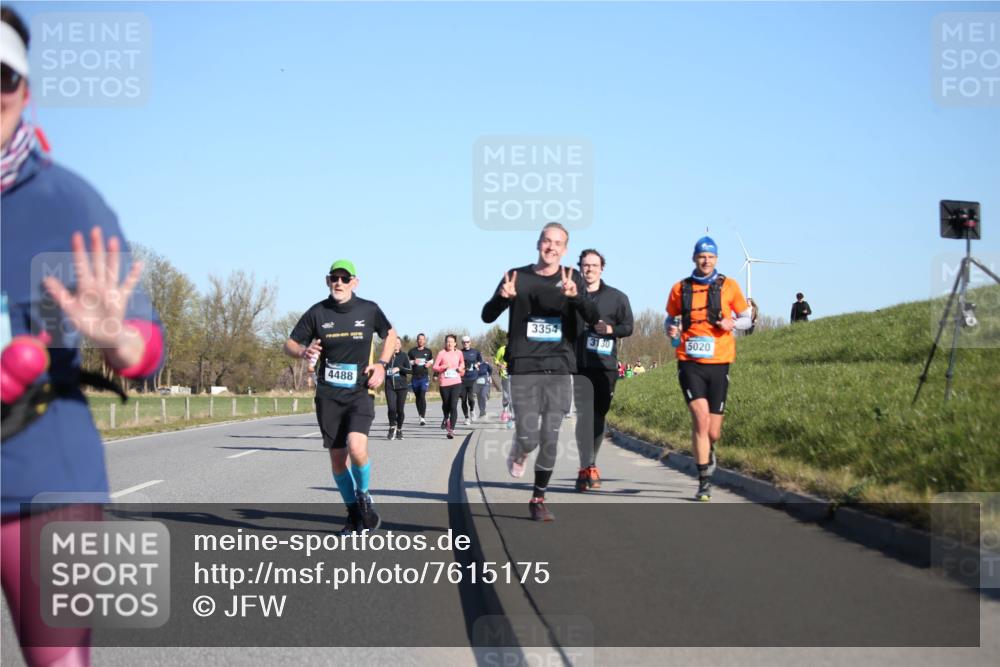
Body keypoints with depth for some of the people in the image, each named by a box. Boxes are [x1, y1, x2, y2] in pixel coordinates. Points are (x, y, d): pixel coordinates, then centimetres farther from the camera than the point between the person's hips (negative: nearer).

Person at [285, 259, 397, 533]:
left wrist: (382, 364, 1)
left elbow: (390, 334, 17)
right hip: (328, 395, 2)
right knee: (337, 456, 5)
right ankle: (354, 513, 25)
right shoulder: (317, 313, -1)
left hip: (360, 391, -2)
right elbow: (289, 345, 4)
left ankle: (363, 497, 6)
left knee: (356, 448, -23)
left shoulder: (369, 310, -1)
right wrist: (303, 351, -19)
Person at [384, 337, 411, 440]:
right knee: (391, 408, -13)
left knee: (400, 409, 2)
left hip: (401, 386, -1)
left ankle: (399, 429, 21)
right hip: (389, 386, 1)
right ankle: (392, 427, 9)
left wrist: (399, 368, -18)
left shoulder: (404, 356, 3)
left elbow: (409, 370, -5)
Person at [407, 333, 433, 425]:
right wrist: (413, 362, -13)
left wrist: (429, 363, -1)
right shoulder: (412, 351, 5)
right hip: (415, 377, 2)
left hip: (424, 377, -2)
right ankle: (420, 416, 23)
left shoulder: (428, 351, 7)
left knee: (422, 396, -15)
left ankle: (423, 417, -18)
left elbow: (432, 360, 21)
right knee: (417, 397, 10)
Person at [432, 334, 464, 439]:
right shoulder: (441, 353, -1)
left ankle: (451, 430, -12)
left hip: (456, 382, 0)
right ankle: (446, 419, 47)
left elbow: (462, 363, 25)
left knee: (453, 406, -12)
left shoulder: (458, 353, 6)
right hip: (444, 383, 0)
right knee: (446, 405, 14)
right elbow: (435, 367, -1)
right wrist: (444, 367, -17)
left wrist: (461, 368, 5)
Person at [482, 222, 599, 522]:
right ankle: (518, 452, 29)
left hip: (559, 370, 1)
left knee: (550, 441, 1)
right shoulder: (518, 277, 4)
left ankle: (538, 499, 17)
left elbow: (593, 318, -7)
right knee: (528, 438, -7)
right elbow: (488, 316, 2)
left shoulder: (572, 279, 5)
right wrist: (503, 298, -20)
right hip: (523, 369, -1)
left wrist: (575, 296, -28)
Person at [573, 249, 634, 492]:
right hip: (579, 365, -1)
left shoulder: (616, 297, 8)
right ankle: (587, 468, -20)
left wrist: (609, 329, -13)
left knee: (599, 415, 7)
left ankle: (590, 466, 20)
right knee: (584, 414, -14)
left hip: (606, 365, 1)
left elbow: (628, 326, 6)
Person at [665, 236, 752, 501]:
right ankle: (704, 481, -9)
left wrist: (732, 323, -10)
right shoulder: (680, 288, 6)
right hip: (690, 363, -1)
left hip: (718, 364, 1)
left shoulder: (728, 286, 4)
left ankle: (708, 451, 42)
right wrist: (670, 329, -3)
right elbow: (670, 318, 20)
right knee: (700, 418, -19)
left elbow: (747, 319, 12)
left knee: (713, 432, 4)